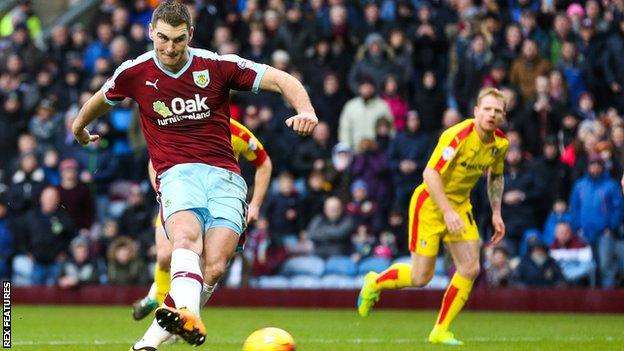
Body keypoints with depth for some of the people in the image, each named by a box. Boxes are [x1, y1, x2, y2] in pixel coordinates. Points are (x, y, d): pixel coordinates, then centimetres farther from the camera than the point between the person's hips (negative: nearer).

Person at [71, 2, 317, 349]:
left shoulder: (217, 66, 0)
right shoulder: (135, 73, 6)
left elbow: (282, 80, -1)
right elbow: (102, 99, 29)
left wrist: (305, 110, -21)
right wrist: (80, 126, 46)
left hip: (224, 175, 0)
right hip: (176, 174, 0)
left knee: (214, 267, -21)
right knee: (186, 238, -34)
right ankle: (187, 316, -61)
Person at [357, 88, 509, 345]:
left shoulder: (501, 144, -3)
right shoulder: (458, 136, -26)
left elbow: (495, 177, 17)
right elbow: (430, 173, -31)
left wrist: (496, 213, 9)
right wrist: (447, 211, -35)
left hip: (460, 206, 7)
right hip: (430, 203, -7)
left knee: (470, 269, -7)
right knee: (421, 277, -5)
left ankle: (440, 331, 5)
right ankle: (374, 283, 25)